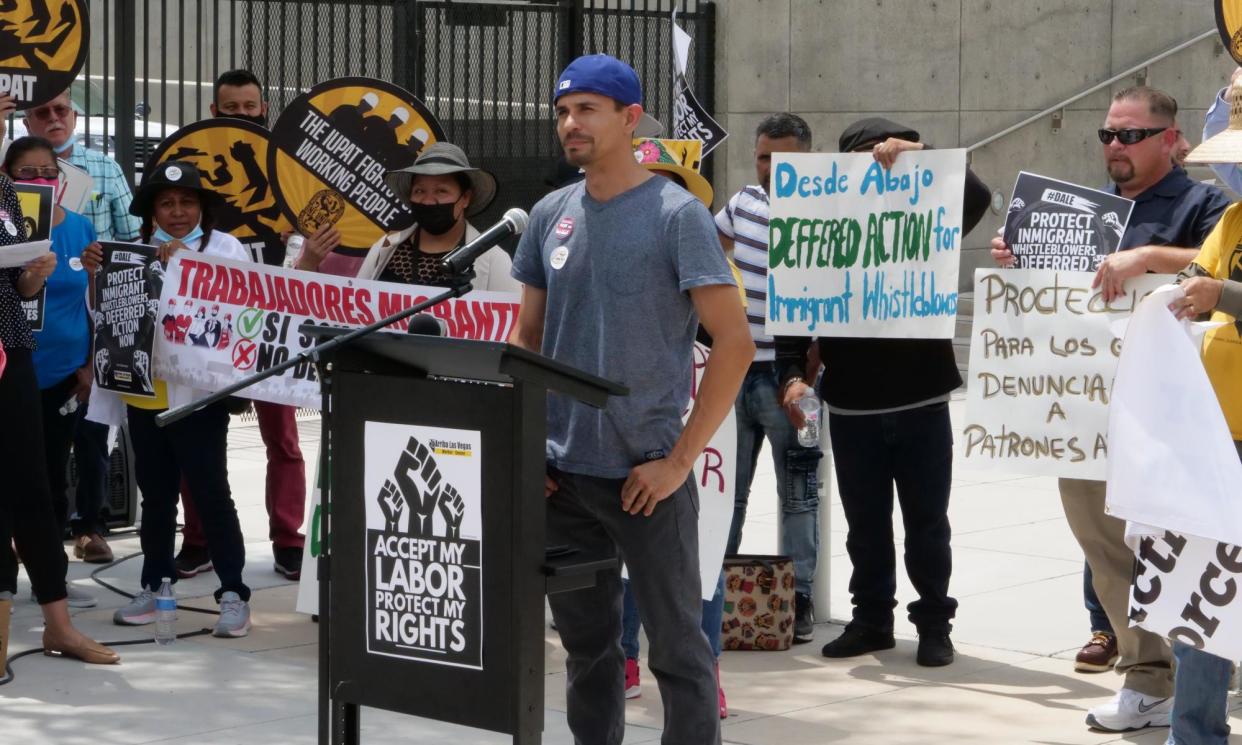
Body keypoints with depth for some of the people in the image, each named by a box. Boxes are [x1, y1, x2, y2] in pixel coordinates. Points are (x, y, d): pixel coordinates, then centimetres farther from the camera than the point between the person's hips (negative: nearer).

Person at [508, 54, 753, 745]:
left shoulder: (676, 215, -9)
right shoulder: (552, 214, 7)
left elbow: (735, 342, -13)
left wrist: (680, 459, -15)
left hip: (645, 474, -5)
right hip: (562, 474, 5)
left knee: (678, 647, 1)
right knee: (586, 642, 14)